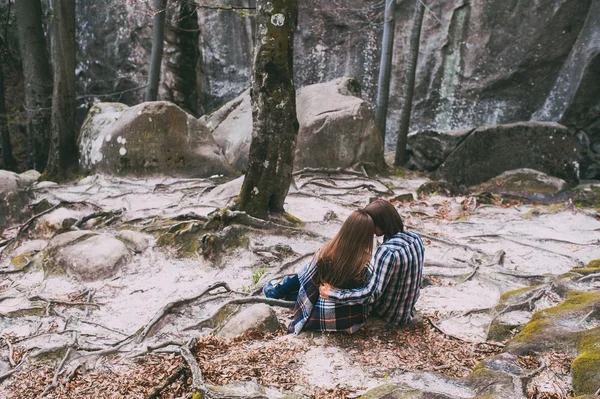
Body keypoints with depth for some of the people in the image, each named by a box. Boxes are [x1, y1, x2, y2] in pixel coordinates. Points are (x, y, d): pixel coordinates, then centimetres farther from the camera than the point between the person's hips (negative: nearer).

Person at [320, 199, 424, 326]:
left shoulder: (388, 251, -34)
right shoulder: (414, 237, -8)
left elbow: (371, 295, -37)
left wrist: (332, 295, -31)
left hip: (392, 315, -7)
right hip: (409, 307, 7)